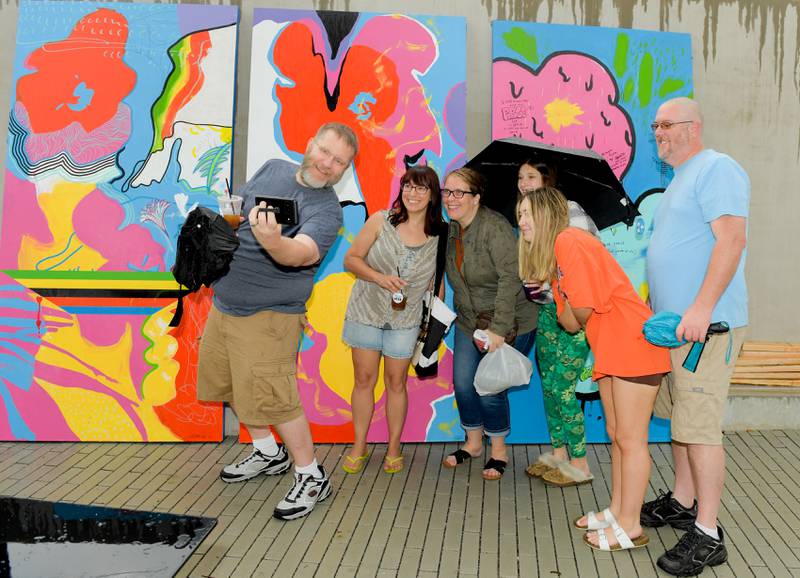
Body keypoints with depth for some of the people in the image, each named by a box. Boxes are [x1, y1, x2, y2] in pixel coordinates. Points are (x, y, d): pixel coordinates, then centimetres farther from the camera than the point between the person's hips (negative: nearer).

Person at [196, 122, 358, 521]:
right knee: (231, 384, 17)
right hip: (224, 303, 8)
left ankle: (311, 477, 9)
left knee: (272, 397, -9)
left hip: (267, 316, -8)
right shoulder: (274, 169, 4)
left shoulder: (327, 210, -17)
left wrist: (272, 240, -57)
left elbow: (299, 253, -36)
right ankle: (269, 453, 37)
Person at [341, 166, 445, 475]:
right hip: (366, 312, 0)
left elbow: (436, 281, 7)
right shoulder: (380, 221, -7)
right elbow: (351, 259, -4)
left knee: (396, 382, 8)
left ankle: (394, 449, 26)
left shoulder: (439, 235, -3)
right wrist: (380, 278, -20)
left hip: (405, 320, 0)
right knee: (364, 380, 7)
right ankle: (359, 447, 24)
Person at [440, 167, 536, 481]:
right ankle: (473, 442, 32)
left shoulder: (494, 227, -23)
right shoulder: (451, 231, 3)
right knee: (463, 385, 7)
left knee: (490, 391, -4)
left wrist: (498, 328, -29)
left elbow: (510, 278, -27)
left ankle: (499, 449, 23)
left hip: (509, 324, -7)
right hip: (469, 322, 7)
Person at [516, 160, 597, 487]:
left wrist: (549, 280, -22)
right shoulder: (530, 216, 13)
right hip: (547, 310, 8)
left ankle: (579, 465, 6)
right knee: (547, 383, 11)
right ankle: (558, 454, 25)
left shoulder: (570, 211, -10)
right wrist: (532, 284, 2)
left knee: (561, 385, -7)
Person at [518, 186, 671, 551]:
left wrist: (577, 315, 1)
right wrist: (571, 316, -8)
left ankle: (630, 527, 9)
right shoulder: (552, 257, 15)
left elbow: (583, 308, -18)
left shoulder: (569, 240, -15)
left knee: (630, 439, -1)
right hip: (608, 349, 10)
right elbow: (570, 321, 11)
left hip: (633, 345, -10)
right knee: (615, 435, 16)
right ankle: (617, 510, 28)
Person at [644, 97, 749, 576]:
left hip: (706, 326, -10)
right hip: (674, 323, 10)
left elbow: (732, 239, -21)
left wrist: (702, 307, -27)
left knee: (700, 428, -7)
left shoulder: (717, 169, -9)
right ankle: (683, 503, 30)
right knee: (679, 417, 16)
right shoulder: (680, 178, 21)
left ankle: (708, 536, 3)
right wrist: (657, 306, 22)